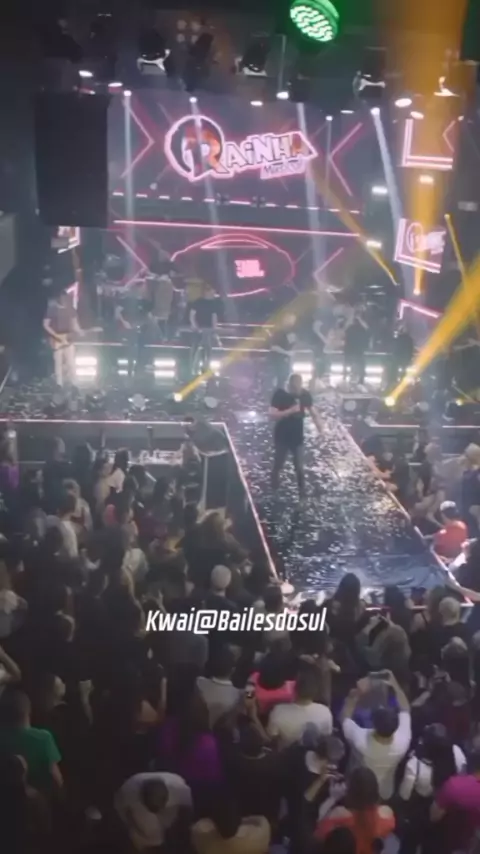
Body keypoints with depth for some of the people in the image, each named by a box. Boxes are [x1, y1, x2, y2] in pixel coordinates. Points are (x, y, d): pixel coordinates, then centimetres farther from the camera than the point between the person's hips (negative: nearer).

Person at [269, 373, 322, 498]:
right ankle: (274, 491, 33)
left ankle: (302, 494, 22)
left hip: (297, 437, 2)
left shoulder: (305, 394, -8)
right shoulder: (280, 394, -19)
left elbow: (313, 413, 3)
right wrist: (290, 410, -34)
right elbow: (273, 416, -25)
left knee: (299, 467, 9)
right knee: (278, 465, 12)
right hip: (282, 437, -2)